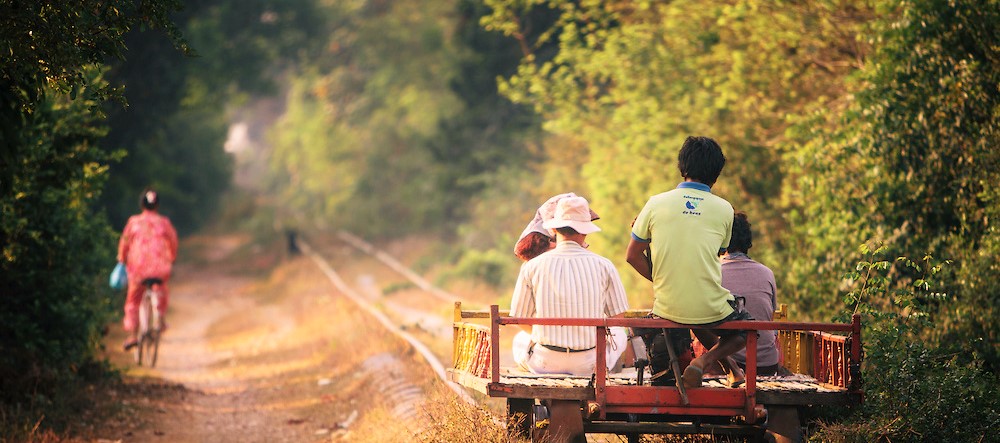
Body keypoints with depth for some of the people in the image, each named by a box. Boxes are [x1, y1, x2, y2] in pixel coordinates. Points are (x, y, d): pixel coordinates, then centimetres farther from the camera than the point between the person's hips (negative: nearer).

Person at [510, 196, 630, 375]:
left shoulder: (532, 267, -6)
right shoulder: (603, 265, -6)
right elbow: (618, 317, 3)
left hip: (544, 363, 0)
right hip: (590, 364, 0)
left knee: (520, 339, 35)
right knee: (618, 334, 33)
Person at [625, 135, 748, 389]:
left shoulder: (657, 204, -3)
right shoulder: (724, 209, -1)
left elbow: (632, 256, 1)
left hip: (668, 308, 3)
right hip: (711, 309, -3)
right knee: (745, 330, 28)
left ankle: (728, 365, 30)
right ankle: (705, 360, 1)